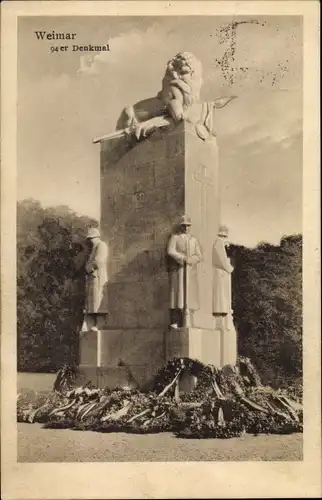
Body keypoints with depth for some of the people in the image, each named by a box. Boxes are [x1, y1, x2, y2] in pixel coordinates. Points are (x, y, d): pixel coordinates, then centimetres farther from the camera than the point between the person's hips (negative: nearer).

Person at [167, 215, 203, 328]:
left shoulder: (194, 240, 20)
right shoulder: (175, 237, 11)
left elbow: (199, 256, 10)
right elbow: (170, 251, -6)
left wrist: (188, 260, -8)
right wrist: (183, 258, -14)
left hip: (190, 271, 3)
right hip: (177, 270, -3)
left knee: (188, 294, -5)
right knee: (177, 292, -11)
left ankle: (186, 322, -7)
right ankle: (175, 322, -15)